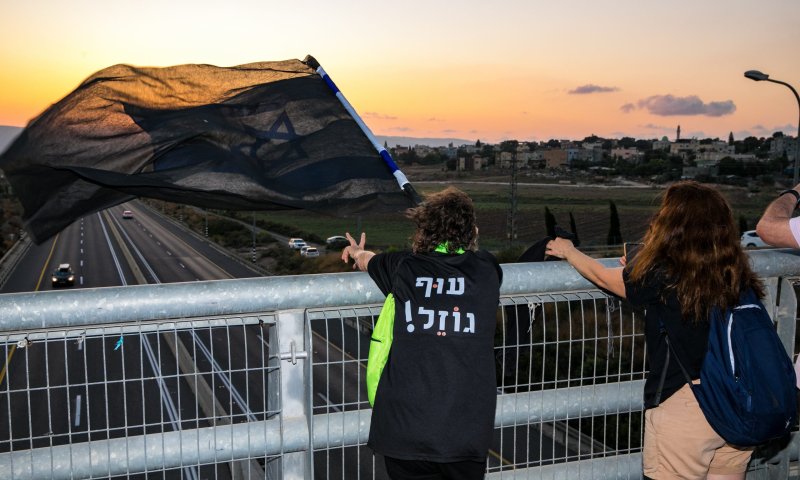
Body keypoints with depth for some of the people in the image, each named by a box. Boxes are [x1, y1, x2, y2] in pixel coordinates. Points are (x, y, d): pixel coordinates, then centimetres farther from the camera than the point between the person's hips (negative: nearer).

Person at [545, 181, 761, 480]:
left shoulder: (660, 277, -16)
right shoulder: (737, 275, -2)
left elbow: (601, 276, 2)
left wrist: (569, 252, 20)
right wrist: (637, 270, 23)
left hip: (683, 404, -5)